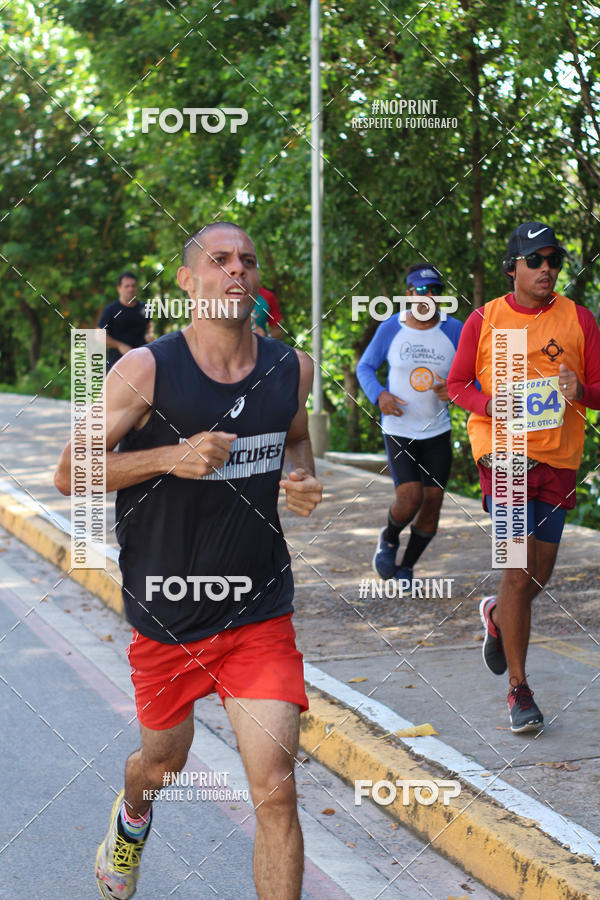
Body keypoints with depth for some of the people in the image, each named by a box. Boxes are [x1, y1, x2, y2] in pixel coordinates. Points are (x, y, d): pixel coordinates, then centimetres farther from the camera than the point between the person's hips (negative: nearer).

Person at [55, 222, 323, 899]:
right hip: (166, 612, -1)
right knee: (163, 762, 22)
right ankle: (133, 815, 60)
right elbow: (70, 473, -9)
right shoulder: (145, 370, -11)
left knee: (275, 792, -10)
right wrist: (171, 457, -22)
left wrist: (302, 481, 1)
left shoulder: (292, 369, 1)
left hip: (260, 613, 1)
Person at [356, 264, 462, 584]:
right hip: (398, 430, -2)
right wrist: (379, 395, -12)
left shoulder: (453, 330, -1)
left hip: (438, 431, 3)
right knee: (409, 498, -16)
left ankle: (406, 568, 25)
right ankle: (388, 539, 18)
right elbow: (365, 367, 7)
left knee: (432, 502, 3)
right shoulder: (391, 329, -4)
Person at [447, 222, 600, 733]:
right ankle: (519, 690, -1)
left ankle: (498, 617, 47)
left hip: (559, 457, 3)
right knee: (520, 570, -11)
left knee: (540, 574, 11)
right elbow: (457, 384, 6)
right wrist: (488, 403, -14)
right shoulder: (484, 320, 1)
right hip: (504, 453, -3)